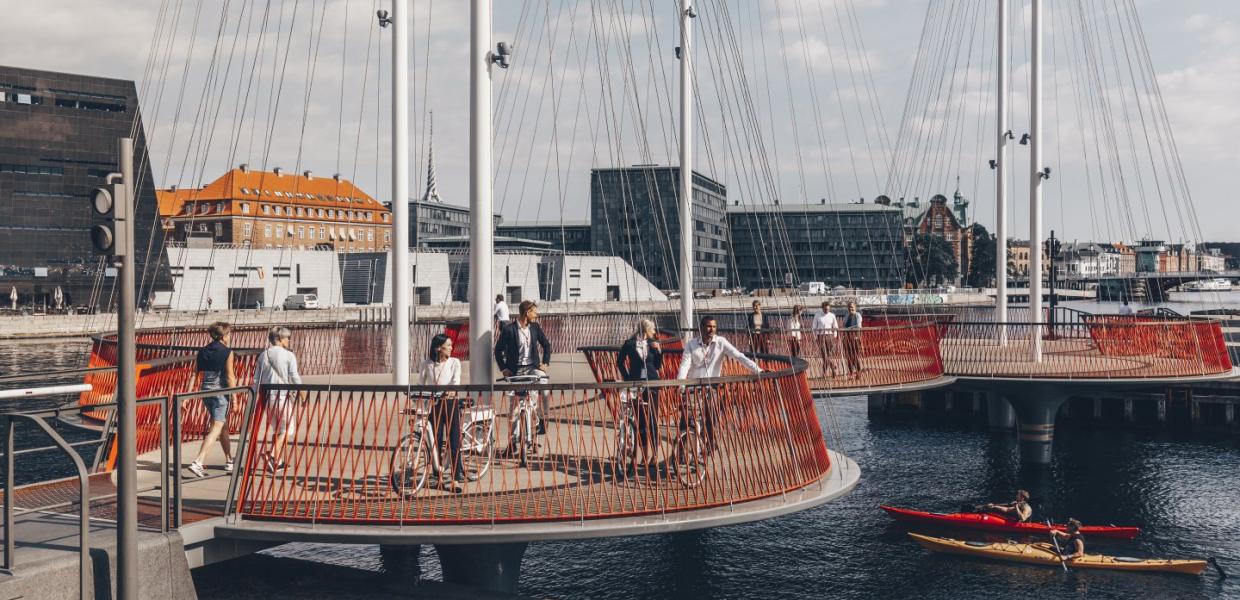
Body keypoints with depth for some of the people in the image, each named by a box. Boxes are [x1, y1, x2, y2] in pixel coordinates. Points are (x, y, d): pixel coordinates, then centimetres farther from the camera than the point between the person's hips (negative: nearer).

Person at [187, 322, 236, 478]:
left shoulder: (203, 351, 7)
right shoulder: (227, 352, -10)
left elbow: (202, 374, 11)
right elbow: (230, 377, -11)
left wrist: (203, 396, 19)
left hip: (206, 390, 7)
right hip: (221, 391, -7)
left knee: (223, 425, 19)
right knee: (216, 428, -5)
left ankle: (229, 461, 27)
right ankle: (198, 462, -17)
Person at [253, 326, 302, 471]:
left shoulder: (263, 355, 9)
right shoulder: (289, 355, -5)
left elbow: (256, 379, 10)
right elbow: (295, 377, -8)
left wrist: (255, 397, 16)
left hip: (267, 397, 6)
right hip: (283, 395, -6)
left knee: (277, 429, 17)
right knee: (286, 429, 2)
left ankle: (278, 461, 15)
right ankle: (273, 455, -18)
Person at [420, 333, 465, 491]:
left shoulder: (454, 362, 1)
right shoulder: (428, 364, 4)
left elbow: (456, 380, -14)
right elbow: (421, 382, 9)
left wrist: (452, 390, -34)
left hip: (451, 403, -1)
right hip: (434, 404, 1)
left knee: (454, 442, -5)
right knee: (436, 442, 4)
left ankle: (456, 477, -4)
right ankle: (438, 475, 16)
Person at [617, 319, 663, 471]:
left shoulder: (653, 343, 6)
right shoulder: (629, 344, 0)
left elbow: (658, 366, 7)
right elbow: (620, 361, 9)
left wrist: (659, 351, -7)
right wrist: (627, 378, 2)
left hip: (652, 383, 1)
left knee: (652, 419, -2)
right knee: (639, 420, 2)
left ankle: (652, 454, 2)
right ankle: (645, 455, 9)